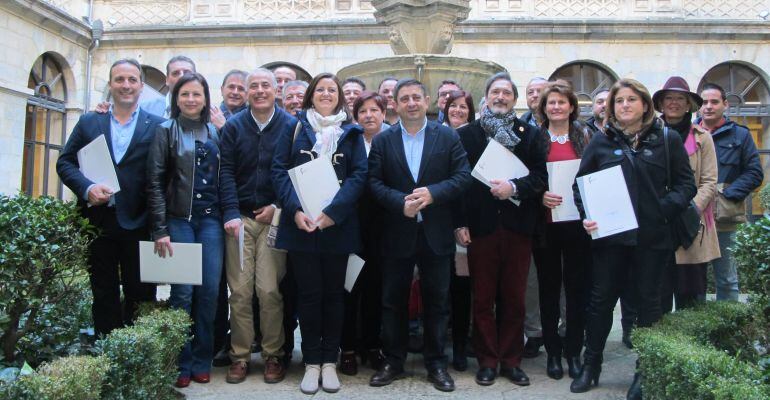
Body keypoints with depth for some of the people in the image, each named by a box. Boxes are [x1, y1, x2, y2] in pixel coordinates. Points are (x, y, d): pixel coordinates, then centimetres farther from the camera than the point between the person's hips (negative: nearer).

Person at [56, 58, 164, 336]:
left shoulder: (157, 126, 1)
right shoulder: (88, 122, 10)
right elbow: (65, 162, 8)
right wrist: (87, 188, -11)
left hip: (137, 225, -2)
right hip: (98, 222, 3)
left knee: (140, 295, 5)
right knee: (103, 297, 12)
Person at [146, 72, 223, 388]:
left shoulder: (215, 132, 13)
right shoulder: (166, 130, 3)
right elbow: (154, 181, -3)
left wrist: (229, 216, 1)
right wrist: (160, 229, -9)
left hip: (211, 220, 3)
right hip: (178, 219, -3)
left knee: (209, 290, 0)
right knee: (182, 292, -3)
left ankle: (202, 361, 14)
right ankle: (181, 363, 11)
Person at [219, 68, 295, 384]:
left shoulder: (291, 125, 2)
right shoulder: (233, 126, 7)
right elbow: (226, 172, 2)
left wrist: (277, 207, -7)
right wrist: (231, 214, -8)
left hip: (274, 217, -2)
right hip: (240, 217, 2)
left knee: (270, 290, -3)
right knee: (239, 290, 1)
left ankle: (273, 355, 11)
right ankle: (240, 356, 13)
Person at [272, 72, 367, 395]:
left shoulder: (351, 133, 8)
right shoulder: (294, 129, 8)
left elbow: (359, 174, -2)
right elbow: (280, 170, 1)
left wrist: (333, 211, -15)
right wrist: (295, 209, -14)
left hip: (337, 225, 1)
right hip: (300, 224, 0)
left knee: (333, 293, 7)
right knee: (308, 293, 4)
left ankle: (330, 362, 19)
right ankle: (312, 363, 16)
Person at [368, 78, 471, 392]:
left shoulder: (448, 137, 3)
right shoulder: (382, 140, 4)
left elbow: (463, 176, -4)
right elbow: (374, 182, -3)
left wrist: (433, 193, -18)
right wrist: (401, 203, -18)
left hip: (436, 233, 0)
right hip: (397, 233, 1)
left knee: (437, 301, 9)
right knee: (393, 301, 9)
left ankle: (436, 363, 23)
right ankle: (393, 362, 23)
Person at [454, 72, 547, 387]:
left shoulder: (530, 134, 8)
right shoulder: (467, 134, 5)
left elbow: (540, 177, 2)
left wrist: (514, 187, -16)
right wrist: (460, 223, -4)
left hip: (517, 228, 1)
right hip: (480, 227, -1)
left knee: (514, 299, 8)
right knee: (483, 299, 6)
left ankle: (511, 361, 21)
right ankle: (487, 361, 18)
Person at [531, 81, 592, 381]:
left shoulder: (584, 135, 8)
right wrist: (539, 195, -14)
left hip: (577, 221, 1)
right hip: (545, 223, -1)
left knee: (577, 287, 5)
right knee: (549, 287, 6)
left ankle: (574, 351, 18)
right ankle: (553, 352, 18)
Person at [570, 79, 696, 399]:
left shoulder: (668, 140, 3)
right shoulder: (601, 142, 6)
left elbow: (686, 183, 2)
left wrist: (666, 207, -13)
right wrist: (586, 214, -9)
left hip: (652, 236, 0)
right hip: (609, 235, 1)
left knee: (648, 299, 11)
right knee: (601, 298, 8)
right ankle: (591, 364, 23)